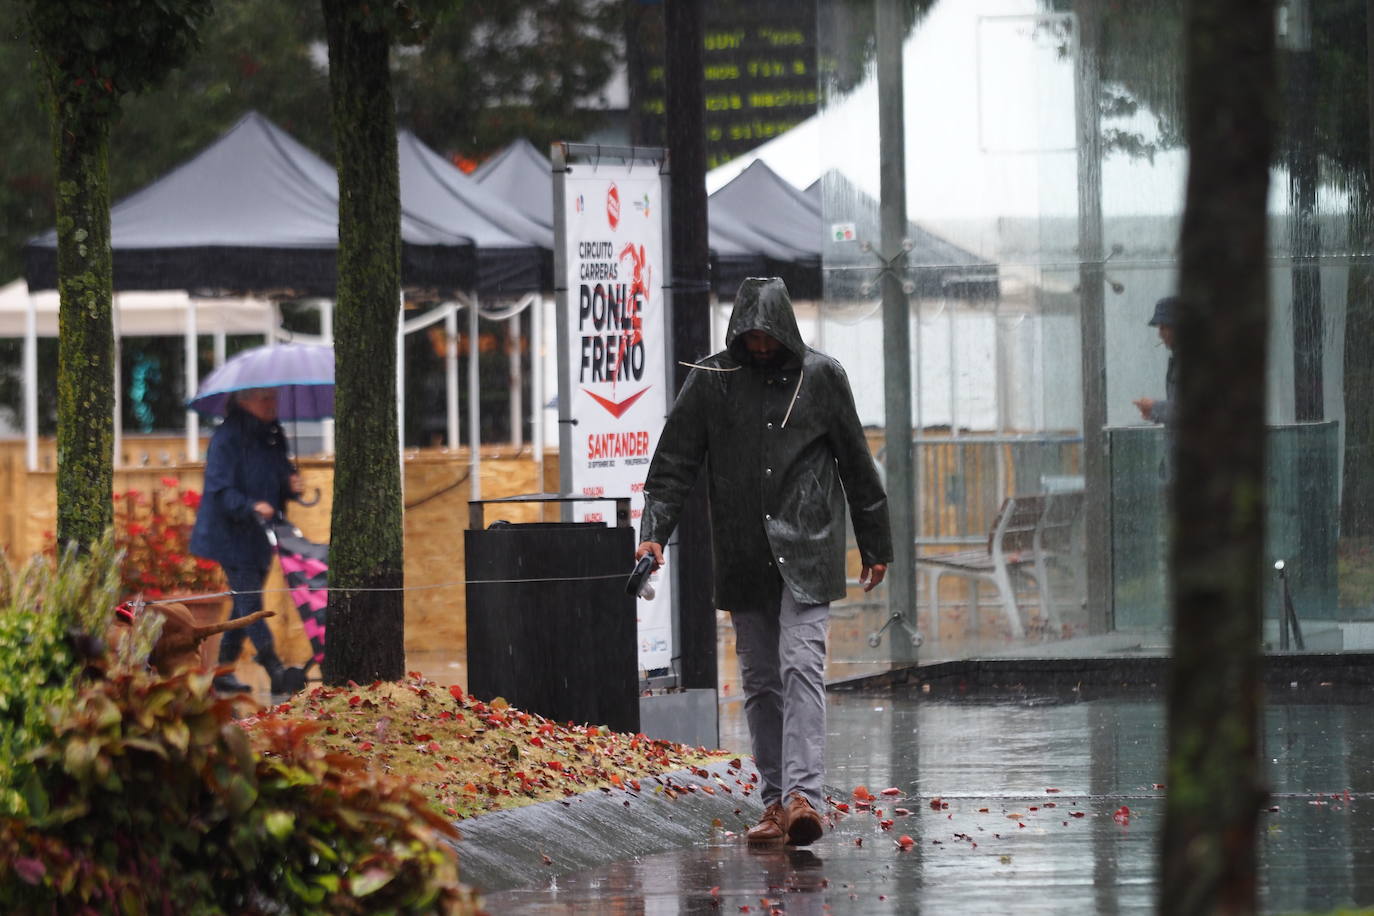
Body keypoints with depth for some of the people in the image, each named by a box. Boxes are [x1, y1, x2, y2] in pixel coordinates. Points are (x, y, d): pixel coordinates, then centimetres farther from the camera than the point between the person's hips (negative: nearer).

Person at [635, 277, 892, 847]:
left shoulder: (820, 377, 2)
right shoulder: (712, 380, 3)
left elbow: (856, 464, 9)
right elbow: (674, 461, 2)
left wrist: (875, 545, 11)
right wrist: (654, 532, -10)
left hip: (806, 549, -3)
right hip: (743, 558, 3)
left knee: (801, 665, -15)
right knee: (759, 678, 5)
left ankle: (803, 794, -25)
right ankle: (775, 801, 9)